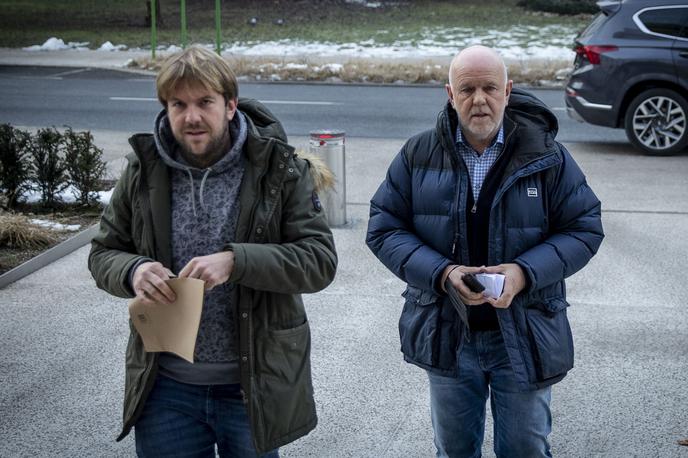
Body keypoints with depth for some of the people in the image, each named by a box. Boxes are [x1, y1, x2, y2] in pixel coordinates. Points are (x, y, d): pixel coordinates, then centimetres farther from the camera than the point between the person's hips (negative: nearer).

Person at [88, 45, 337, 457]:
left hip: (255, 386, -1)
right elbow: (104, 253, 9)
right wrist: (133, 271, -16)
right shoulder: (145, 171, 0)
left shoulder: (279, 169, -8)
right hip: (165, 388, 2)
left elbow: (321, 259, -12)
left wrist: (235, 261, -27)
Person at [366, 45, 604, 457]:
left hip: (524, 337, -1)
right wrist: (440, 272, -21)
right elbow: (384, 227, -4)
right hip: (446, 334, 1)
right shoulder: (419, 155, -4)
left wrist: (525, 272, -22)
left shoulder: (547, 156, -7)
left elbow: (584, 229, -5)